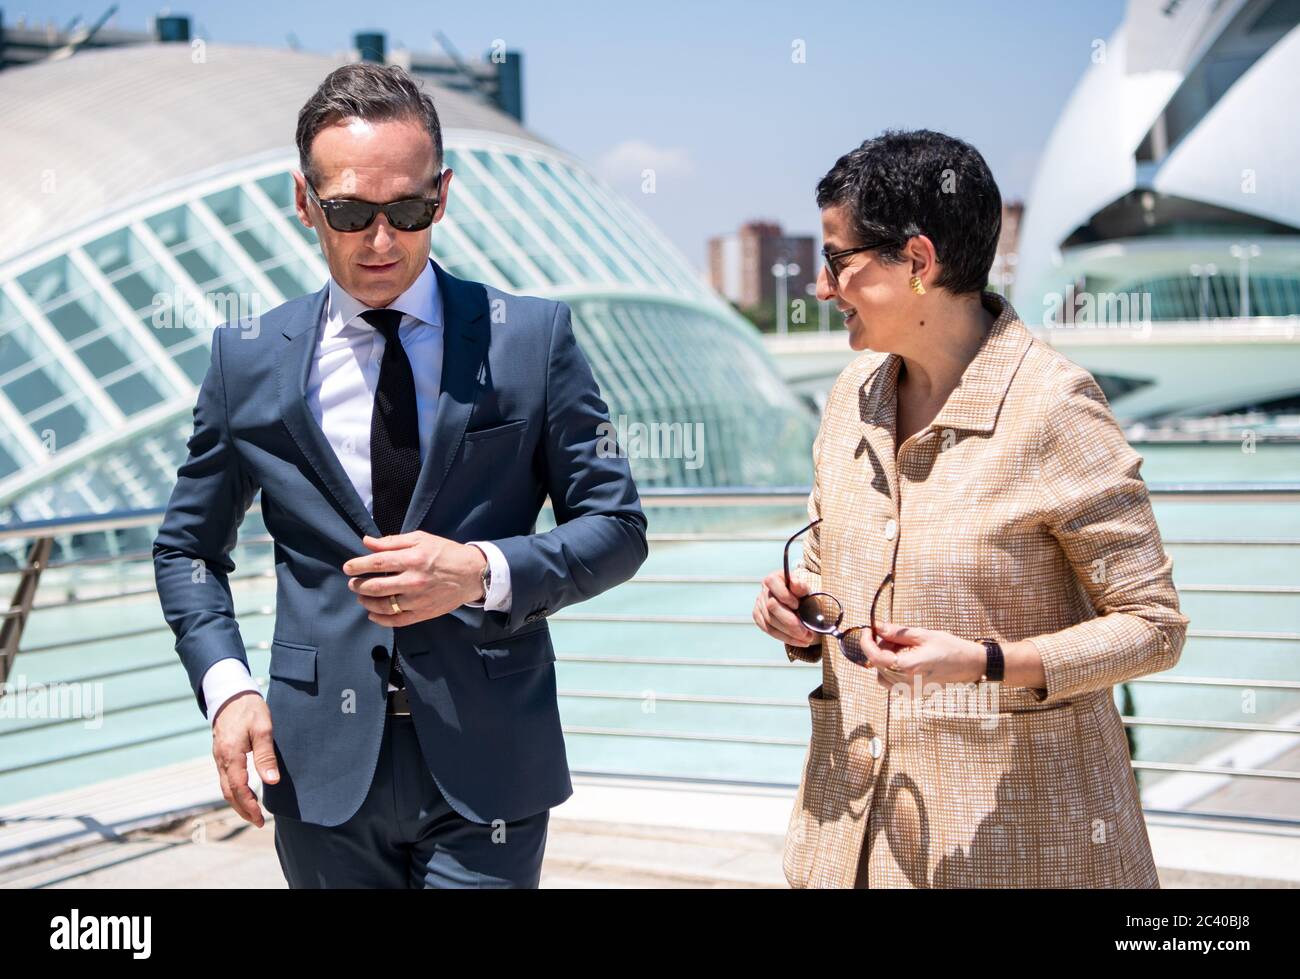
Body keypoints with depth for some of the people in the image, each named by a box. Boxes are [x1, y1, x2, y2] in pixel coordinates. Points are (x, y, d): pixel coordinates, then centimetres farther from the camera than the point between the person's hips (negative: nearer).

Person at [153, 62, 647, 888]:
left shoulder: (532, 339, -1)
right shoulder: (249, 361, 3)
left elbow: (616, 527, 1)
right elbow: (188, 547, 13)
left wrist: (483, 572, -16)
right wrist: (225, 686, -3)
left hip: (488, 766, -2)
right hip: (323, 771, 2)